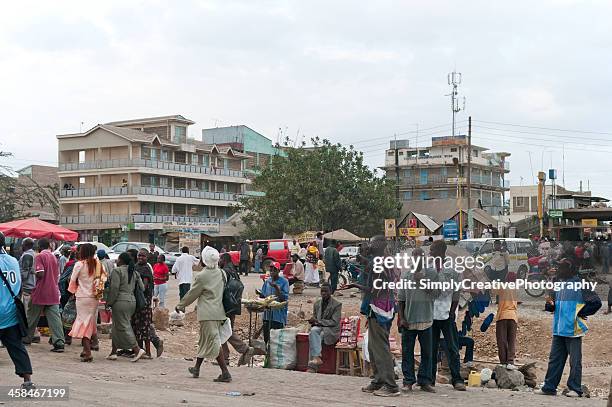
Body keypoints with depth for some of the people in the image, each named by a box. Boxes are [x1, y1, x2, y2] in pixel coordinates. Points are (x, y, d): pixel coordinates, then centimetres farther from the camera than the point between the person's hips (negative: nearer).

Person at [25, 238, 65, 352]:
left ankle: (27, 339, 27)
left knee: (32, 317, 13)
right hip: (53, 293, 5)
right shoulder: (54, 257, 11)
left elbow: (40, 273, -19)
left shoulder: (40, 256, -9)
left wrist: (33, 272, 0)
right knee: (55, 318, -3)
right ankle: (59, 343, -13)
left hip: (41, 292, -5)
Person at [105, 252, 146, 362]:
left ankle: (137, 350, -12)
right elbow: (141, 287, 11)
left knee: (123, 327, -5)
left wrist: (109, 302, -9)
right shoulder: (134, 272, 14)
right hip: (132, 301, 8)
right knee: (117, 327, 16)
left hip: (120, 302, -8)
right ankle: (113, 352, 19)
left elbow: (114, 288, -15)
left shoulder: (117, 271, -9)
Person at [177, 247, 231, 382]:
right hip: (218, 312, 7)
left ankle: (225, 373, -11)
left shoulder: (202, 276, -14)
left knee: (214, 342, -7)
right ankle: (196, 368, 32)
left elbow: (192, 294, -5)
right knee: (204, 340, 19)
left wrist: (180, 305, 11)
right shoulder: (220, 273, 5)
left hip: (207, 314, -7)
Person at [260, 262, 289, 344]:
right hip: (267, 313, 5)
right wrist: (260, 293, -6)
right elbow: (263, 296, 15)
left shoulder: (284, 282, -6)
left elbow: (284, 298, -12)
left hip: (278, 314, -5)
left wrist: (276, 288, -21)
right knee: (266, 337, 11)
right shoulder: (267, 281, 9)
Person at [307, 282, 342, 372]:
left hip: (331, 331, -5)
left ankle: (312, 365, -36)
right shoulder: (317, 303, 13)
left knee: (313, 337, -32)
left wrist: (318, 321, -19)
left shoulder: (337, 304, -4)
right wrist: (313, 322, -6)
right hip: (319, 327, 5)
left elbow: (334, 322, -11)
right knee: (313, 331, -31)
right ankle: (317, 357, -39)